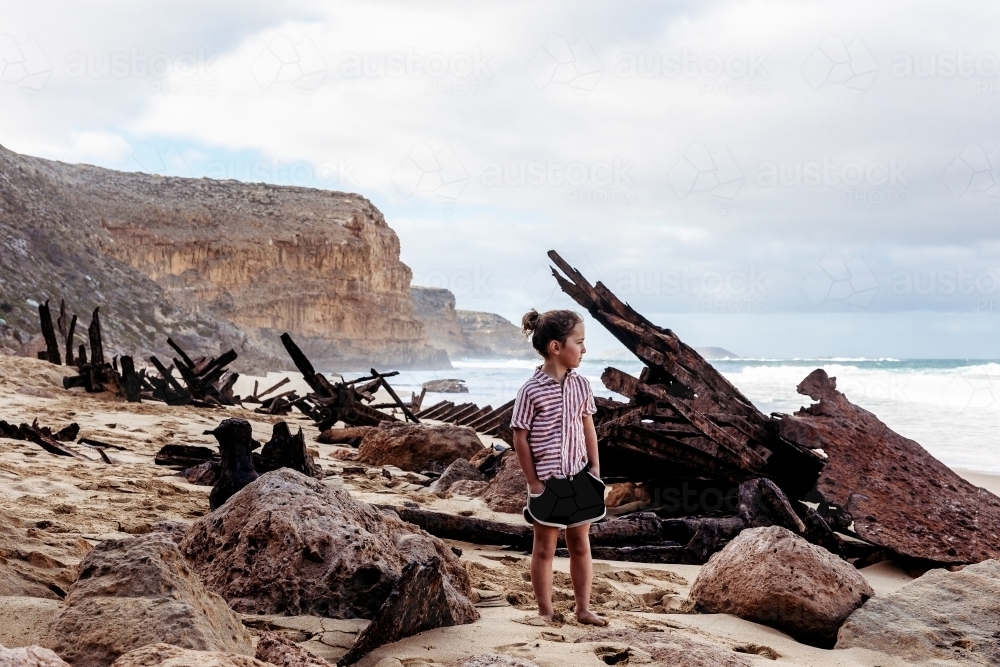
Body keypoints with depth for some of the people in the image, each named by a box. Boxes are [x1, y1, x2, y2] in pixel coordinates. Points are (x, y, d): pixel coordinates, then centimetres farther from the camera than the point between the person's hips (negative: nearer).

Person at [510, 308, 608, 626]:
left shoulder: (581, 385, 0)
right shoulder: (531, 391, -14)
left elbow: (588, 429, 8)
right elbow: (520, 437, -10)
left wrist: (595, 469, 5)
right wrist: (534, 482, -10)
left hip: (579, 477, 5)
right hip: (548, 481, -4)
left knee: (581, 545, 12)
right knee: (545, 549, 8)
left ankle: (584, 609, 23)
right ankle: (545, 612, 19)